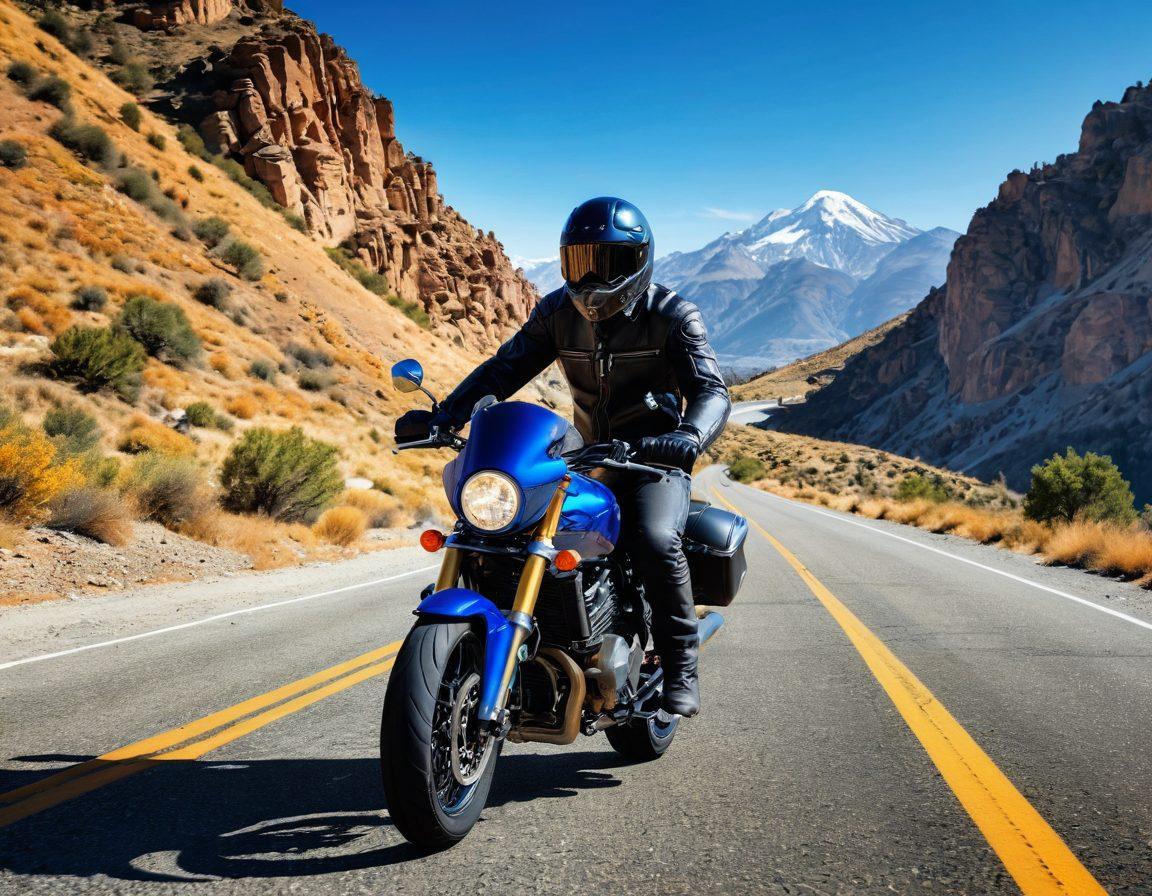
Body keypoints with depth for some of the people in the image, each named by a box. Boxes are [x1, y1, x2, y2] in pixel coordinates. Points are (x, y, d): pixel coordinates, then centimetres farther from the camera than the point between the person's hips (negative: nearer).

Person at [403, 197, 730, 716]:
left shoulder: (671, 315, -10)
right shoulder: (557, 312, 3)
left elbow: (711, 391, -20)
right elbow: (505, 367, -2)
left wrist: (687, 437, -43)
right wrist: (445, 415, -19)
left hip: (656, 459, -5)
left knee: (655, 542, -32)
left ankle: (681, 670, -16)